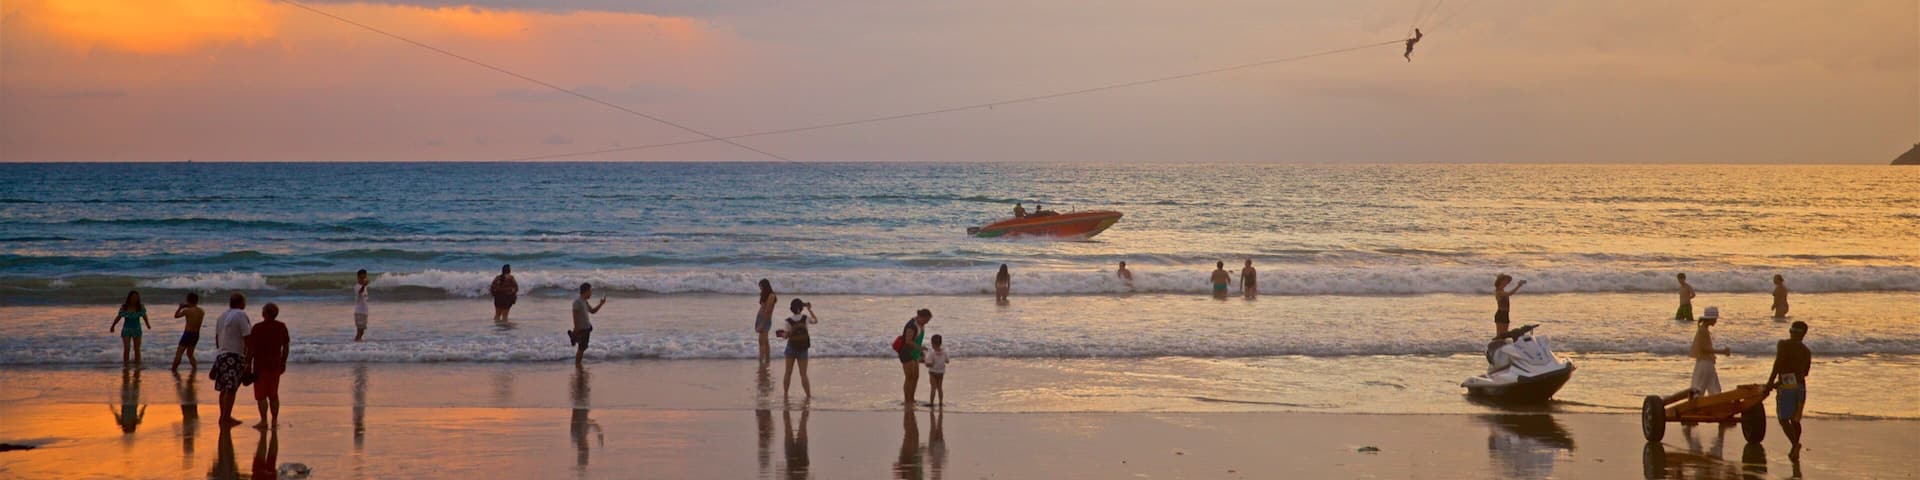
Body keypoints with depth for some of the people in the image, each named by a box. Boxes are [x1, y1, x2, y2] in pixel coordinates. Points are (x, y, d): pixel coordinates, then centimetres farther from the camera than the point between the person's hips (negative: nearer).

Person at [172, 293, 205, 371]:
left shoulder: (187, 311, -15)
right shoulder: (202, 312, 0)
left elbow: (176, 315, 0)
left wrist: (180, 307, 14)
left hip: (188, 334, -6)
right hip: (196, 335, 6)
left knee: (178, 353, 5)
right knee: (189, 354, 21)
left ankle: (174, 370, 9)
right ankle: (195, 368, 9)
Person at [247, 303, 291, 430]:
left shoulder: (257, 328, -12)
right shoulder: (282, 327, 2)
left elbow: (251, 348, -12)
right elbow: (286, 347, 7)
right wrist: (283, 362, 18)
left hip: (261, 365, -5)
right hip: (275, 365, 5)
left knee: (261, 395, 1)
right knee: (274, 394, 15)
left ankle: (264, 421, -2)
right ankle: (274, 421, 14)